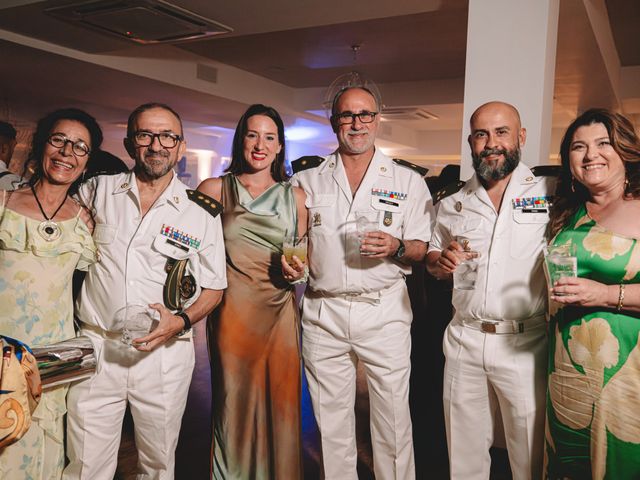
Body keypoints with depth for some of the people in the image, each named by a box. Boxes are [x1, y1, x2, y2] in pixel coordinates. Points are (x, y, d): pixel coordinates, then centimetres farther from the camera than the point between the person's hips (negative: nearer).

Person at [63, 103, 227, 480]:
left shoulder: (203, 214, -1)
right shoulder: (97, 191, 3)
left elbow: (214, 288, 4)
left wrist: (181, 321, -13)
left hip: (165, 353, 0)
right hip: (95, 348, 1)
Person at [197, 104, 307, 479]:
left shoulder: (295, 197, 9)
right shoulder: (214, 190, 4)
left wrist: (299, 270, -4)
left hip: (279, 314, 2)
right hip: (231, 313, -1)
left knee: (279, 405, 7)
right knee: (233, 405, 7)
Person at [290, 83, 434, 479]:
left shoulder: (408, 181, 5)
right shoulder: (307, 180, 8)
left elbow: (423, 250, 5)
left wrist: (396, 248, -16)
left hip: (385, 311, -1)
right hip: (322, 313, 2)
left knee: (393, 417, 5)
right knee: (331, 421, 13)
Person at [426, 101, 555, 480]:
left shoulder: (552, 193, -2)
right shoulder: (453, 205, 9)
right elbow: (433, 259, 18)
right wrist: (442, 262, -4)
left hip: (525, 344, -3)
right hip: (464, 339, 3)